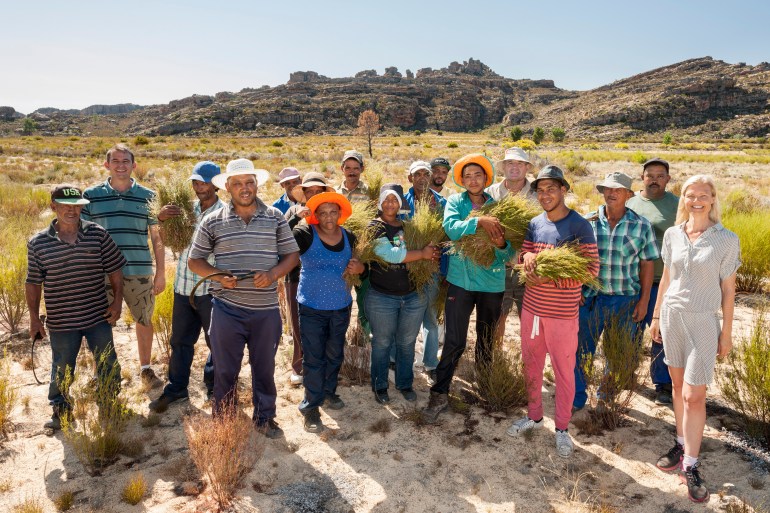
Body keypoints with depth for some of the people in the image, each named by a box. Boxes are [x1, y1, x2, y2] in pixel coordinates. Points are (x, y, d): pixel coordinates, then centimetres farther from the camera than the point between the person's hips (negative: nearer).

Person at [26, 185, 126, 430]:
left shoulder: (98, 234, -4)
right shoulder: (38, 243, -3)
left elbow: (115, 270, 2)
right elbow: (33, 283, 3)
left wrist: (117, 301, -3)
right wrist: (34, 318, 3)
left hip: (98, 317, 1)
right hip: (61, 321, 0)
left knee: (107, 364, 12)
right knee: (62, 369, 14)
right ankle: (60, 410, 35)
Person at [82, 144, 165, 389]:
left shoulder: (147, 196, 2)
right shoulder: (91, 195, 1)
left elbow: (157, 237, 4)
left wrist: (161, 272, 2)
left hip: (140, 272, 0)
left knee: (144, 321, 11)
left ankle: (145, 368, 29)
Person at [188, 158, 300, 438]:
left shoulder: (275, 217, 2)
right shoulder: (212, 221, 0)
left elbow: (292, 254, 5)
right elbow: (194, 260, 6)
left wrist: (273, 273, -13)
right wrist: (217, 275, -13)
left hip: (266, 309, 1)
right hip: (227, 308, -1)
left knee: (265, 367, 15)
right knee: (225, 368, 10)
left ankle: (265, 417, 34)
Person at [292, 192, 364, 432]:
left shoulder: (349, 237, 0)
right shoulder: (305, 234, -13)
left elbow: (360, 262, 13)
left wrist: (360, 267, -8)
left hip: (341, 307, 5)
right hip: (312, 308, -4)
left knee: (335, 355, 19)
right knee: (313, 358, 0)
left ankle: (328, 393, 41)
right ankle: (311, 407, 14)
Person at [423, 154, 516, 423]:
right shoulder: (455, 202, 0)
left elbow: (510, 253, -3)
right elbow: (450, 227, -21)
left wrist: (502, 244, -25)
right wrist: (478, 222, -32)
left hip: (492, 282, 2)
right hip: (461, 280, -2)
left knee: (487, 340, 17)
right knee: (454, 342, -5)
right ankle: (439, 394, 7)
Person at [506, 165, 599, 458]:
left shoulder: (580, 226, -11)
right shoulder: (535, 223, 5)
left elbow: (592, 268, -14)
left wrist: (549, 276, -22)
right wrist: (526, 256, -16)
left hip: (562, 313, -5)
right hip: (531, 307, 5)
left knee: (564, 371, 8)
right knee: (531, 365, 17)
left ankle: (562, 429, 25)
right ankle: (534, 416, 37)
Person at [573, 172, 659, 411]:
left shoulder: (641, 226, -1)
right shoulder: (588, 222, -1)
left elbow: (646, 264, 1)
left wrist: (643, 301, -1)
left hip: (625, 300, 0)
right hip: (589, 298, 0)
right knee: (578, 350, 5)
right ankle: (577, 399, 23)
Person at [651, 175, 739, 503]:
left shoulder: (726, 240, -6)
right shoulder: (672, 234, 3)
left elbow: (728, 290, -3)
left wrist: (727, 332, -1)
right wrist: (656, 316, 13)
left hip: (703, 321, -3)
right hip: (672, 315, 4)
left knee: (693, 395, -3)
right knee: (678, 384, 12)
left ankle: (691, 466, 7)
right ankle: (681, 444, 27)